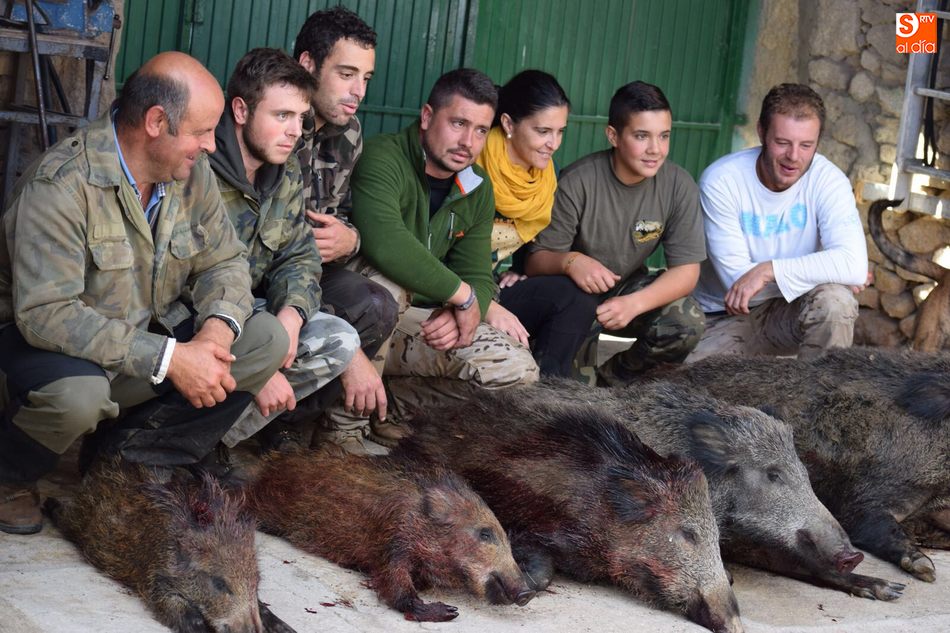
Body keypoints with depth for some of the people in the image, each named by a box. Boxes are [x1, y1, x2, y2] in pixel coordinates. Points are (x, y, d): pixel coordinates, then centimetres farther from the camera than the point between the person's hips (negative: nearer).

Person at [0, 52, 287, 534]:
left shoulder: (193, 174, -3)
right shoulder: (63, 183, -25)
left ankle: (129, 451, -7)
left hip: (151, 336, 7)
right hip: (51, 344, -6)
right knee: (78, 395, -40)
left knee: (267, 340, -11)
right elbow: (45, 313, -32)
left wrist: (217, 329, -23)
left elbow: (224, 263, 1)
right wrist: (167, 359, -35)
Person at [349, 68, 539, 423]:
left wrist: (461, 315, -22)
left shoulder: (477, 191, 6)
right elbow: (384, 243, -38)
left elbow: (478, 277, 4)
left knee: (517, 368, -10)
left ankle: (388, 399, -3)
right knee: (387, 282, -40)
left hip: (415, 320, 6)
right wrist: (462, 296, -28)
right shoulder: (382, 158, -19)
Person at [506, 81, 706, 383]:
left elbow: (686, 271, -14)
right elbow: (536, 262, -17)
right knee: (576, 299, -37)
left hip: (628, 290, 4)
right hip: (573, 292, -4)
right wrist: (570, 261, -42)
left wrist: (633, 304, -33)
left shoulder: (679, 186, -12)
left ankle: (609, 379, 2)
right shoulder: (577, 183, -20)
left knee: (687, 324, -24)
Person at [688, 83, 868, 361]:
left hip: (788, 314, 0)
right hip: (724, 317, 0)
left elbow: (854, 265, -28)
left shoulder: (829, 181, -14)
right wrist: (818, 272, -20)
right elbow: (735, 276, -19)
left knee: (835, 301, -31)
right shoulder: (720, 180, -17)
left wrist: (770, 270, -31)